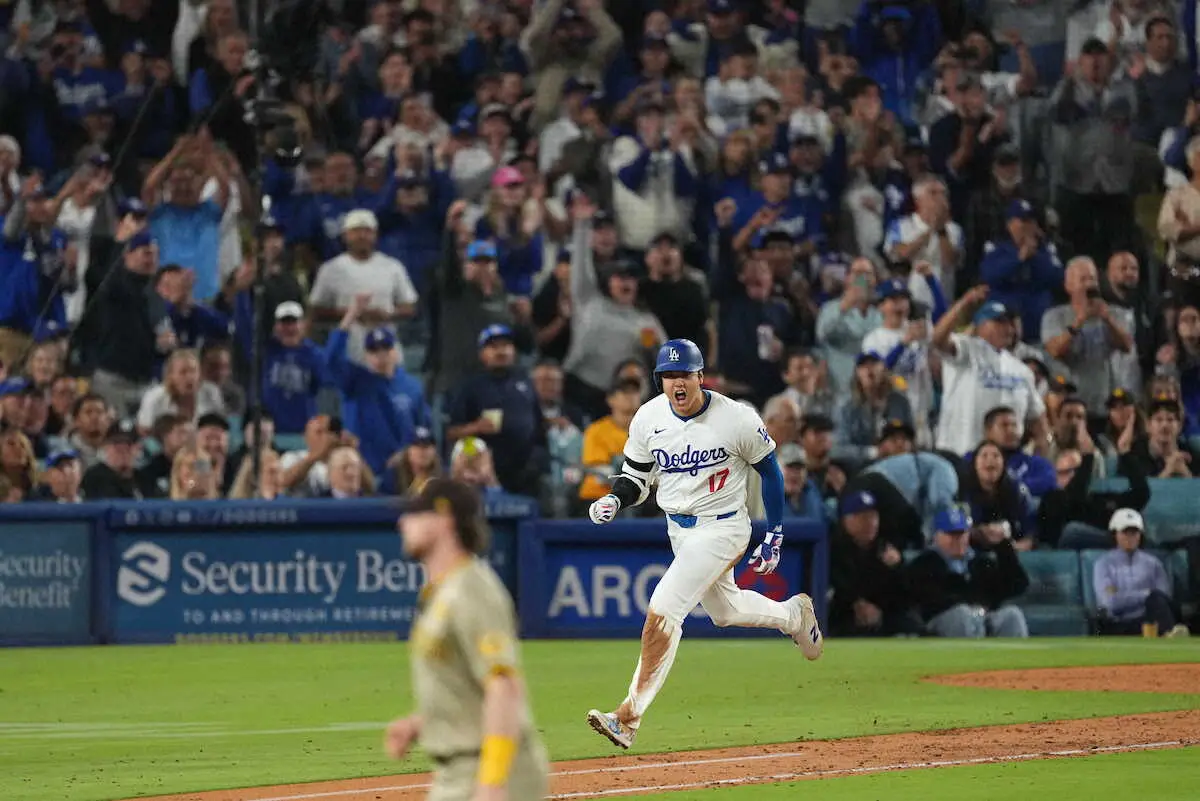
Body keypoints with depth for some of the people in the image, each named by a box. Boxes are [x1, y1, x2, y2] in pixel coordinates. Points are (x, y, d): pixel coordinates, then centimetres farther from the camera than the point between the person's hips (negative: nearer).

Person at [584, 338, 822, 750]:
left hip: (723, 528, -7)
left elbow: (770, 471, -4)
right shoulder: (648, 418, -7)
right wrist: (614, 500, -18)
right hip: (679, 528, 7)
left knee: (663, 610, -19)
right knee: (724, 610, 24)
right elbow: (636, 475, 5)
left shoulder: (736, 419, -19)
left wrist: (774, 537, -3)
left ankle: (629, 718, -19)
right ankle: (793, 614, 56)